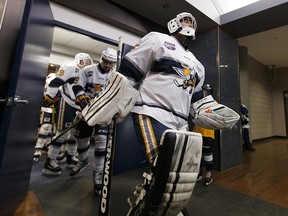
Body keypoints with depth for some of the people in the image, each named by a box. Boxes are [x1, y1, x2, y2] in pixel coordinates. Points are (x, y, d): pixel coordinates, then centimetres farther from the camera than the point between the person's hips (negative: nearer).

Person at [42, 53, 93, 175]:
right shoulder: (70, 67, -8)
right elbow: (55, 82, -15)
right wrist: (48, 98, -18)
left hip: (76, 106, 9)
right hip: (66, 104, -9)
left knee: (74, 132, 12)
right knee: (62, 132, -9)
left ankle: (71, 158, 26)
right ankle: (49, 163, 3)